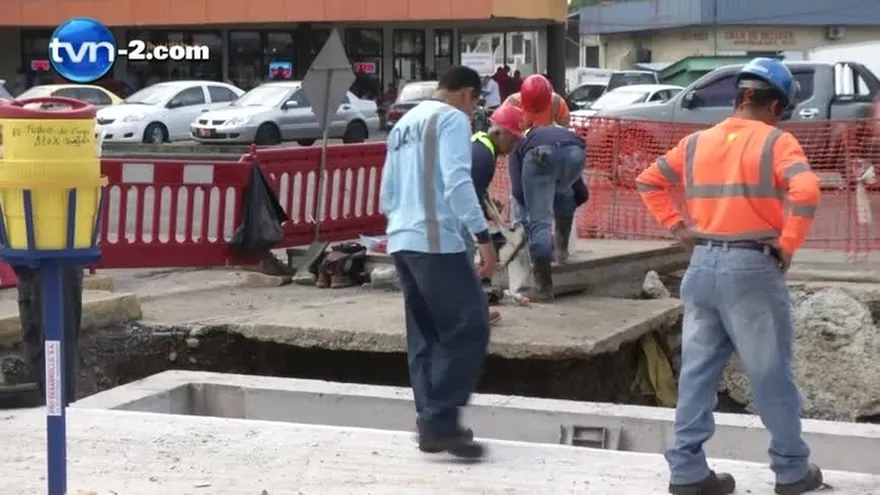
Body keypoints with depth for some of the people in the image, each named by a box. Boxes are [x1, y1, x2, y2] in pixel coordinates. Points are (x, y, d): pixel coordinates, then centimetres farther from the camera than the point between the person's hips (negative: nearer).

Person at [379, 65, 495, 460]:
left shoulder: (404, 124, 22)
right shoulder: (452, 118, -4)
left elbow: (386, 193, 24)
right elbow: (457, 182, -16)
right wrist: (483, 236, -16)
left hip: (401, 241, 9)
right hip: (436, 241, -9)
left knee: (425, 335, 12)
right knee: (469, 327, -6)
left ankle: (430, 422, 12)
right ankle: (441, 421, -10)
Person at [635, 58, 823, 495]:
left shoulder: (696, 142, 10)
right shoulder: (776, 142, -7)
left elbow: (648, 181, 17)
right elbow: (806, 191, -23)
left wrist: (677, 228, 12)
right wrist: (788, 244, -12)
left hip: (702, 265, 5)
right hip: (752, 268, -5)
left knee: (697, 372, 10)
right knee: (772, 375, 6)